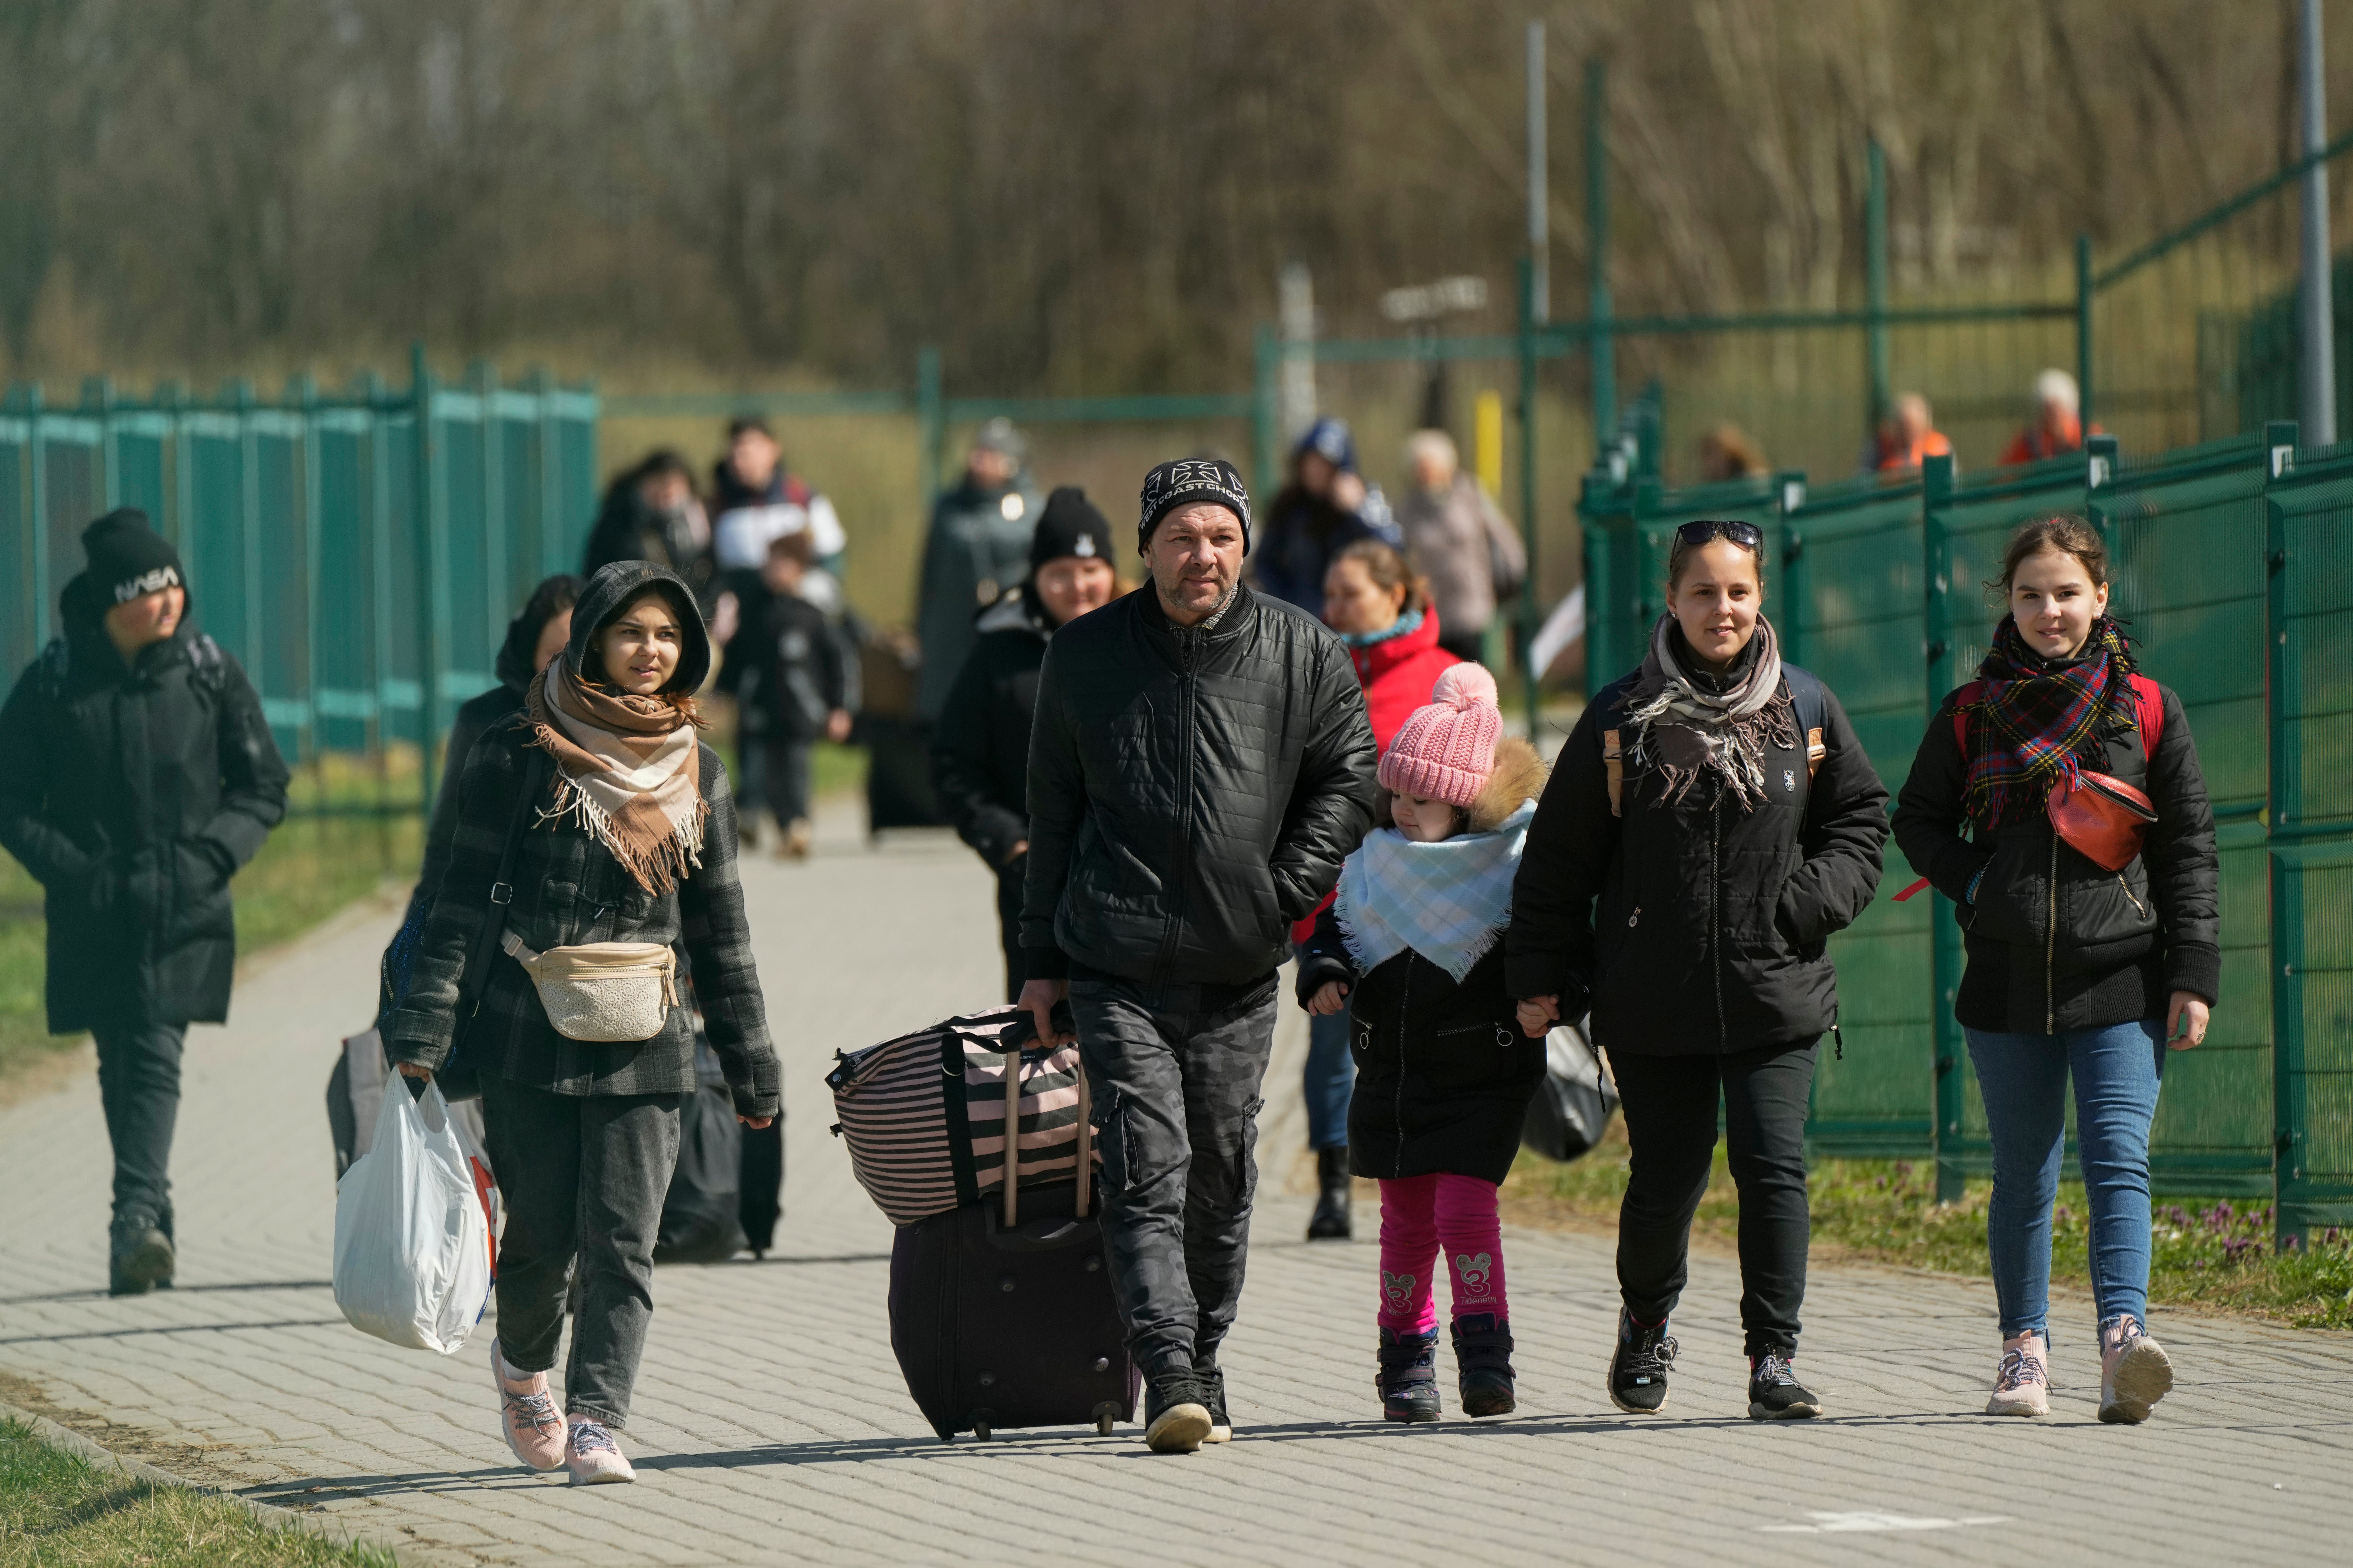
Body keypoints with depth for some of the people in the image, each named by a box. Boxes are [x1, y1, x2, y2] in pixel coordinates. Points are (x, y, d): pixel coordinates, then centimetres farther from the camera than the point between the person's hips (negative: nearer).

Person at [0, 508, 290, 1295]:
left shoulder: (209, 672, 2)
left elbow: (264, 787, 8)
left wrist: (210, 856, -8)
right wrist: (68, 867, -11)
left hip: (184, 911, -1)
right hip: (91, 914, 1)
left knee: (156, 1057, -15)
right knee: (120, 1067, 8)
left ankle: (136, 1217, -26)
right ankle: (152, 1214, 21)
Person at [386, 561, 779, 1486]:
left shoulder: (694, 773, 10)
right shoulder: (521, 757, -1)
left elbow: (720, 930, 15)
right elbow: (463, 896, -3)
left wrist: (751, 1067, 14)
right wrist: (424, 1029, -11)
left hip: (645, 1050, 2)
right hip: (529, 1041, -2)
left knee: (623, 1245, -7)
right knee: (544, 1233, 5)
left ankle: (595, 1424, -9)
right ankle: (523, 1364, 34)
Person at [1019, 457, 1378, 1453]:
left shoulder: (1304, 655, 3)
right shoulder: (1085, 657, 4)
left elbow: (1346, 781, 9)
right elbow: (1053, 812, 11)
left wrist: (1284, 894, -4)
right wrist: (1044, 960, 10)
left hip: (1240, 970, 2)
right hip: (1119, 967, -2)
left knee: (1221, 1180, 10)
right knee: (1148, 1172, -13)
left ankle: (1203, 1364, 25)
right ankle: (1169, 1379, -21)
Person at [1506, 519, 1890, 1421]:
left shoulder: (1805, 711, 4)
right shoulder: (1624, 719, 0)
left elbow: (1859, 820, 15)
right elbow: (1559, 855, 5)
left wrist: (1813, 900, -3)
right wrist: (1540, 975, 2)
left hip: (1776, 997, 0)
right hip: (1655, 1001, 0)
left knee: (1773, 1168, -11)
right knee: (1668, 1178, 6)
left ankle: (1774, 1356, -3)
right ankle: (1645, 1323, 34)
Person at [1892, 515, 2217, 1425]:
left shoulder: (2146, 711, 4)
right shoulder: (1973, 715, 7)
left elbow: (2188, 847, 6)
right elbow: (1918, 820, 16)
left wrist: (2194, 974, -1)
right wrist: (1973, 887, -3)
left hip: (2120, 981, -2)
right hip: (2009, 982, 2)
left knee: (2119, 1158, -16)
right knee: (2024, 1175, 8)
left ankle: (2124, 1338, -28)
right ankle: (2025, 1351, 17)